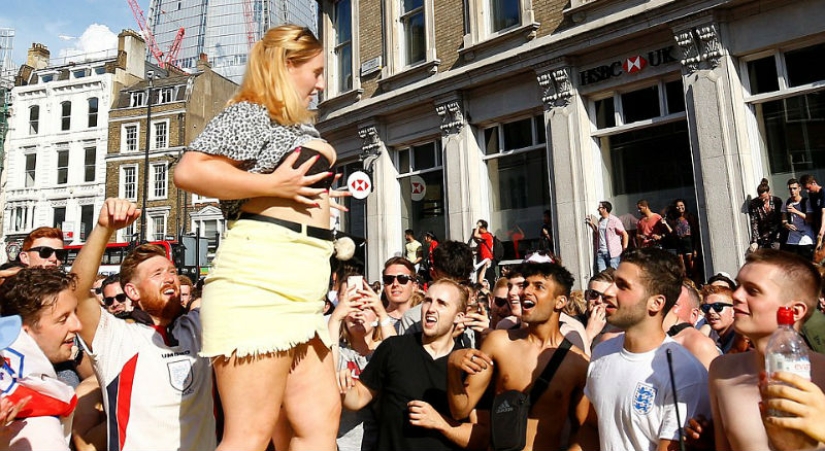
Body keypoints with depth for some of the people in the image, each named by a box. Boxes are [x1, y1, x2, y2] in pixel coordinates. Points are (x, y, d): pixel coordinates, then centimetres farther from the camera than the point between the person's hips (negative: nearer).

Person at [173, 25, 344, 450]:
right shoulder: (250, 113, -2)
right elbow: (189, 171, -16)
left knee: (320, 417, 8)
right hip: (259, 274, -10)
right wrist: (273, 184, -15)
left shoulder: (296, 128, 26)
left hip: (298, 287, 10)